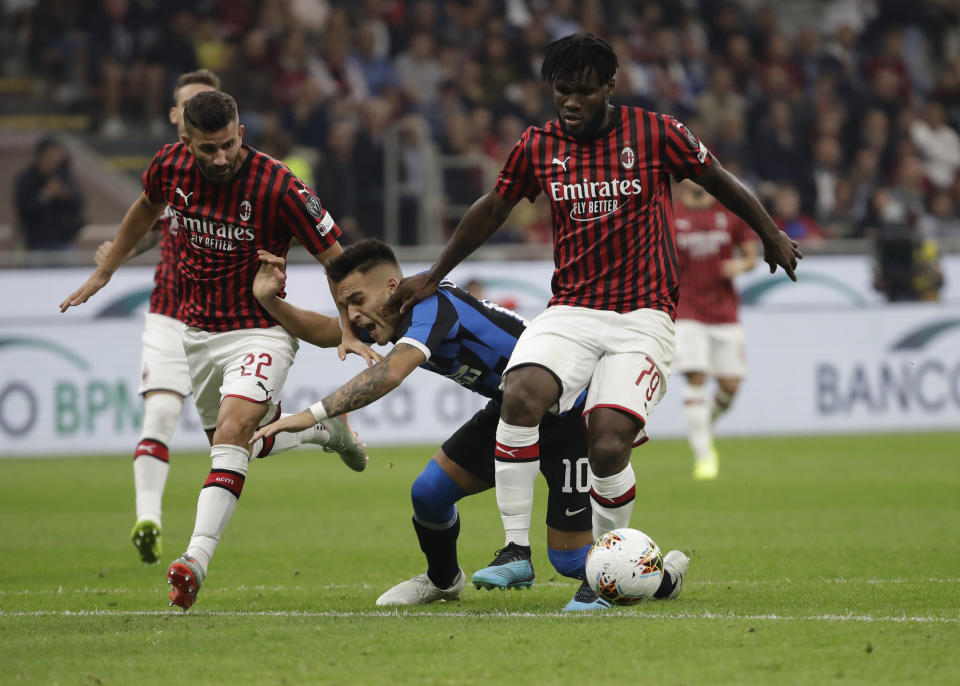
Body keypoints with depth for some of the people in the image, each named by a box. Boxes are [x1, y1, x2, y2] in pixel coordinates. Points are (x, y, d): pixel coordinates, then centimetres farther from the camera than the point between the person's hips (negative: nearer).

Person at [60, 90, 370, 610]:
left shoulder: (277, 187, -22)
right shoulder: (170, 166, -8)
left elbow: (334, 258, -13)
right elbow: (147, 206, 18)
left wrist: (348, 329, -23)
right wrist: (104, 271, 23)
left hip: (258, 331, -6)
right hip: (195, 329, 6)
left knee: (232, 430, -27)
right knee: (225, 438, 17)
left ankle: (197, 559, -36)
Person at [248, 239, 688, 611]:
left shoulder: (432, 305, -30)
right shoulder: (390, 319, -3)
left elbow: (391, 373, -47)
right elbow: (321, 331, 12)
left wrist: (312, 415, -53)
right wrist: (269, 300, -7)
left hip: (573, 414, -8)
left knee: (569, 559, -11)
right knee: (429, 491, -3)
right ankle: (443, 580, 27)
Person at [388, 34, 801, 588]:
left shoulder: (656, 134, -3)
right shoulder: (538, 146, 5)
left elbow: (721, 182, 12)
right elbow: (492, 211, 20)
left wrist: (773, 235, 22)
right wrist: (433, 277, 24)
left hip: (644, 316, -3)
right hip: (571, 310, 3)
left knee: (608, 448, -20)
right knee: (521, 395, -28)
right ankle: (517, 551, -20)